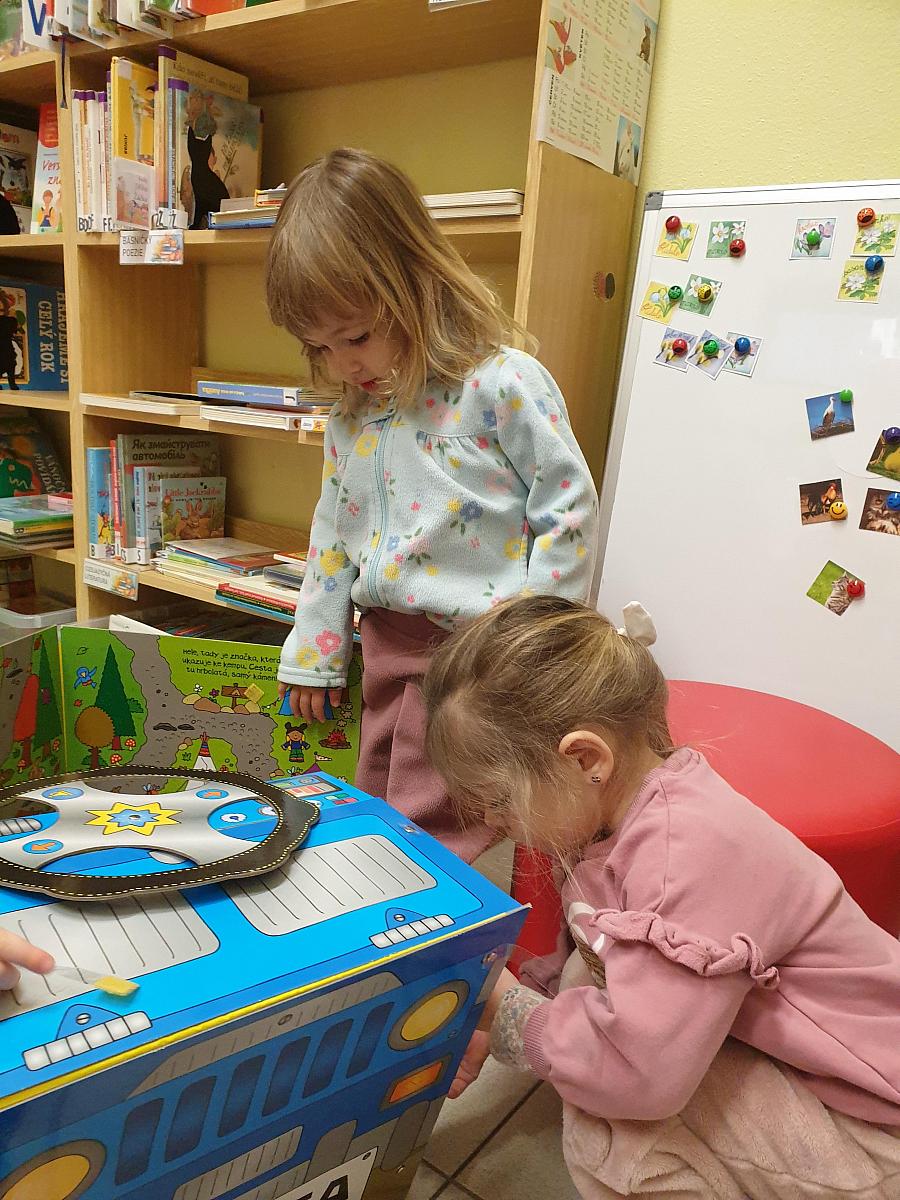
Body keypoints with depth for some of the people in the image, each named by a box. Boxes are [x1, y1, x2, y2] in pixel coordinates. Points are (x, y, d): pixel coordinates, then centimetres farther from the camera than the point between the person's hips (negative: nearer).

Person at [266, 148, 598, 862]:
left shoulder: (502, 383, -14)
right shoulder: (351, 417, 8)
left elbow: (569, 511, -12)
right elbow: (333, 536, 16)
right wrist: (314, 653, 17)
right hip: (387, 643, 7)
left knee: (431, 840, 0)